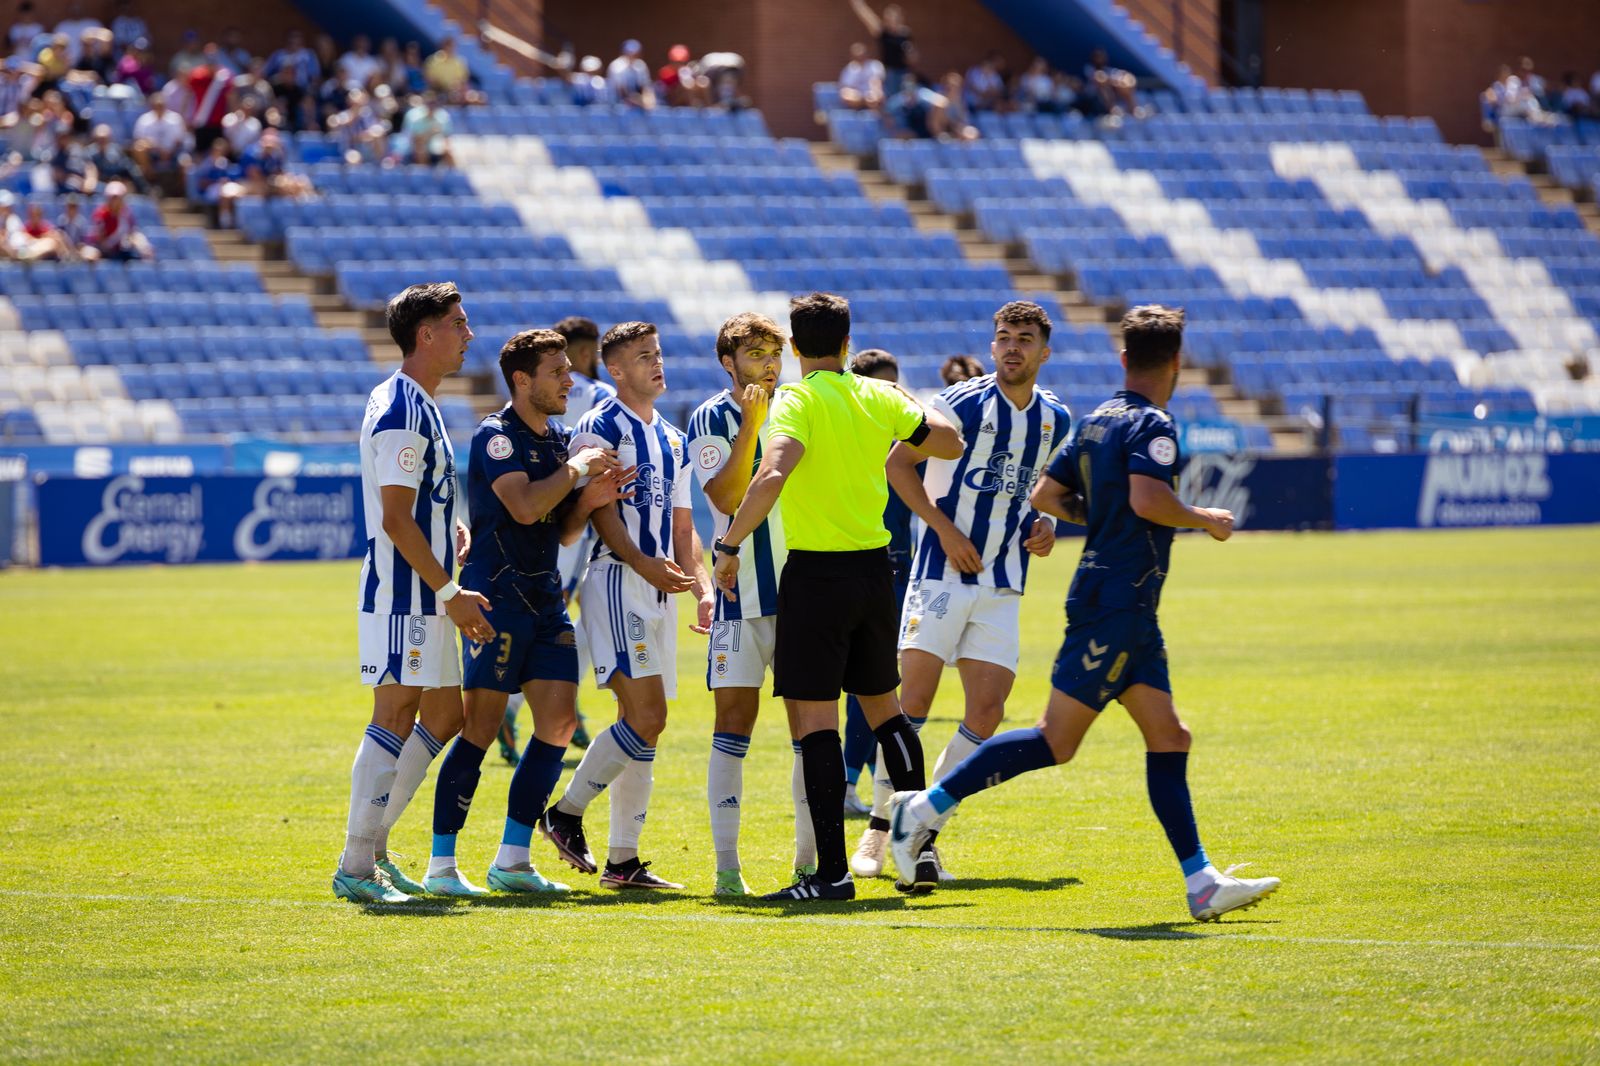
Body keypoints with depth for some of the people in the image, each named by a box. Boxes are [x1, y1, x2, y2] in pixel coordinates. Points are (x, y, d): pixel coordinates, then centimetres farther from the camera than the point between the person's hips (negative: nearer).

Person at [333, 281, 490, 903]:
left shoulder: (417, 405, 16)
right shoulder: (402, 411, -16)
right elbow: (395, 519, -20)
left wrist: (453, 528, 11)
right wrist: (451, 593, -19)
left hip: (425, 600, 10)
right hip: (402, 596, -10)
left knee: (443, 716, 13)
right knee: (394, 721, -8)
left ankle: (372, 844, 19)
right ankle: (356, 868, -6)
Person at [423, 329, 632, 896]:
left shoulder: (558, 439, 17)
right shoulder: (497, 436, -9)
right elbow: (524, 507, -23)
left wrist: (589, 499, 3)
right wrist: (577, 468, -12)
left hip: (546, 599, 8)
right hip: (498, 595, -8)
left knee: (559, 722, 1)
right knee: (480, 727, -8)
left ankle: (511, 860, 7)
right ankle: (441, 865, -4)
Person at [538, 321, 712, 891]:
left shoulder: (673, 439, 20)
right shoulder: (600, 427, -5)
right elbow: (599, 508, -14)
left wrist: (701, 586, 9)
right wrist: (644, 564, -26)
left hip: (659, 592, 8)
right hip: (616, 584, -8)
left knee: (643, 725, 6)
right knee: (645, 717, -17)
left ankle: (623, 860, 8)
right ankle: (566, 813, -3)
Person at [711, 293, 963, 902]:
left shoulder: (797, 401, -11)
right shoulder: (879, 398, 6)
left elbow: (772, 474, -27)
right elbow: (950, 444, 19)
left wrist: (730, 546, -21)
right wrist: (911, 408, 36)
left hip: (816, 573, -6)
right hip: (874, 568, 6)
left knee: (814, 717, -4)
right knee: (883, 706, 20)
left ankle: (831, 871, -9)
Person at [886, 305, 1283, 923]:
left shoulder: (1097, 421, 13)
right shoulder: (1151, 425, -12)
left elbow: (1046, 495, 17)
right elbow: (1147, 499, -27)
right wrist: (1204, 520, -11)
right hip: (1119, 602, -10)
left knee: (1169, 739, 7)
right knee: (1056, 740, -8)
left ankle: (1201, 883, 5)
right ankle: (925, 807, -5)